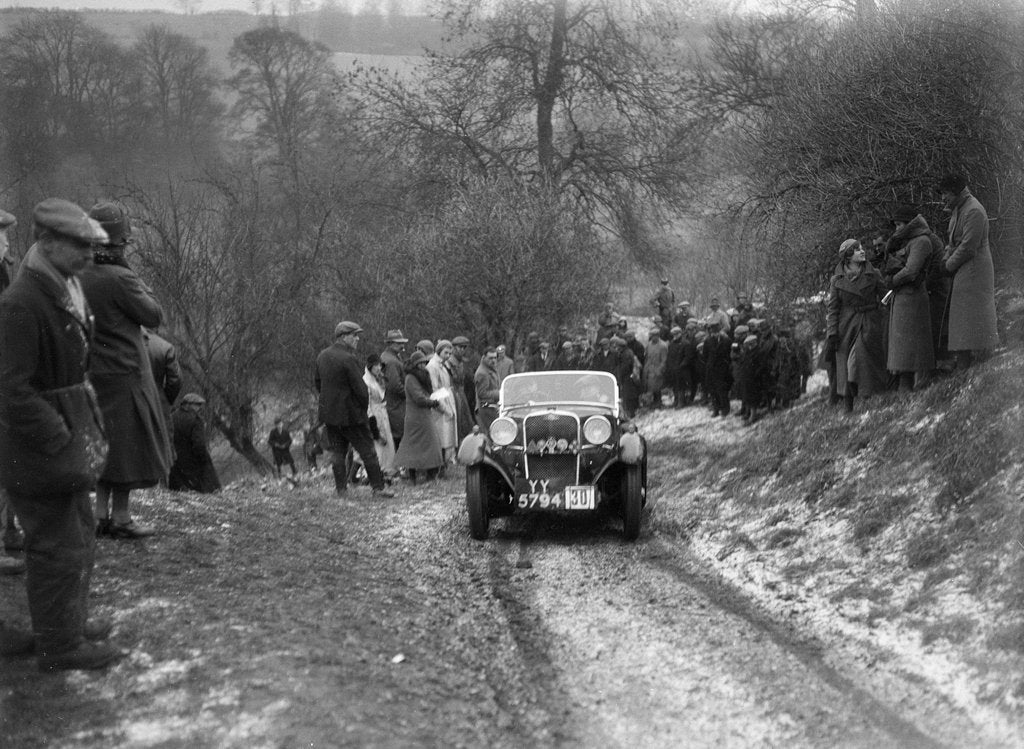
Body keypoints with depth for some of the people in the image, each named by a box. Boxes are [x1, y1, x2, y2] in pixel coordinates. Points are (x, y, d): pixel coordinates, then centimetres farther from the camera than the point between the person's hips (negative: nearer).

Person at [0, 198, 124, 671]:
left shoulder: (68, 291, 8)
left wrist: (84, 431, 12)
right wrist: (60, 441, -22)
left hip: (67, 434, 10)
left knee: (80, 538, 20)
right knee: (58, 547, -1)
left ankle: (70, 622, 35)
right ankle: (59, 646, 11)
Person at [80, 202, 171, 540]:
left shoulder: (79, 278, 1)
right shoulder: (120, 279, -20)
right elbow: (154, 316, -11)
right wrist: (143, 287, 2)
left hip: (94, 372, 7)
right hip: (124, 373, -7)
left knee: (106, 446, 16)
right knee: (128, 445, 4)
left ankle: (101, 515, 21)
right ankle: (120, 518, 8)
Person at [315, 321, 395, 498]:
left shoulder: (322, 356, 5)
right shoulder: (348, 359, -20)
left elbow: (317, 382, 14)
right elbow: (360, 389, -18)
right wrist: (364, 408, -2)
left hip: (328, 413, 7)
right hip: (350, 414, -7)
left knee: (337, 451, 13)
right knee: (367, 451, 2)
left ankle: (340, 488, 14)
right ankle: (378, 487, 5)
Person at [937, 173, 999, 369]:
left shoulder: (973, 211, -17)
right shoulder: (959, 210, 15)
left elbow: (968, 247, -21)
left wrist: (949, 265, -11)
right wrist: (946, 259, 4)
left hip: (973, 270, -10)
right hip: (963, 271, 10)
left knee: (968, 314, -10)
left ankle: (965, 360, -10)